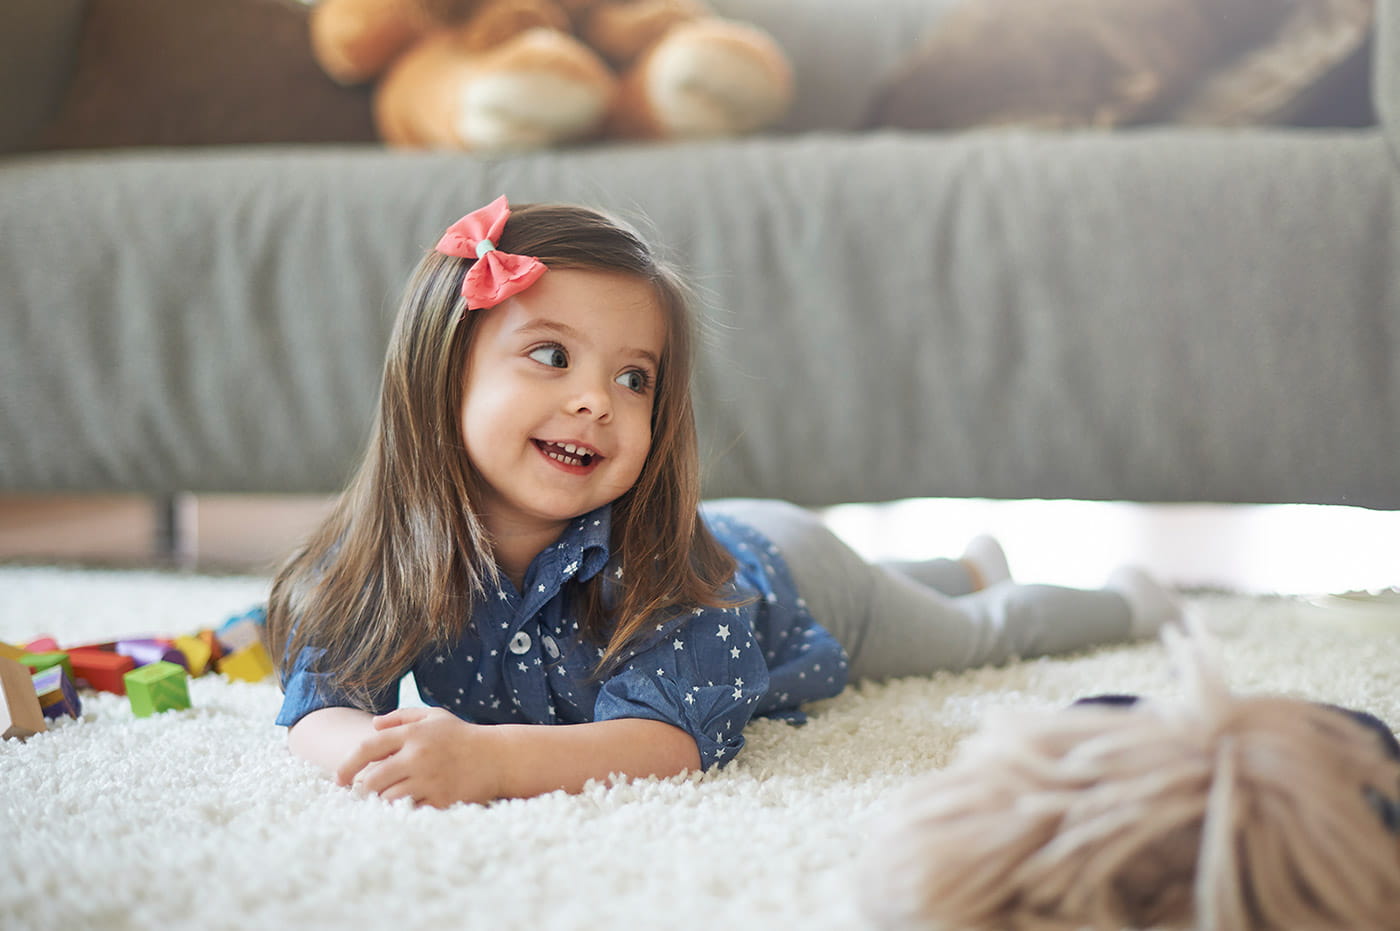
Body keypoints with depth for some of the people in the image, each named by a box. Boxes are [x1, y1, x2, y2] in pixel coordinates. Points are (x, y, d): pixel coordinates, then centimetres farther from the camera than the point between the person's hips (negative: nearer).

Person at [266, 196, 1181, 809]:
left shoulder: (652, 559, -47)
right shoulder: (381, 556, -36)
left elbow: (671, 739, -57)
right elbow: (319, 698, -36)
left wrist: (488, 758, -70)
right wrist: (366, 747, -60)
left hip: (787, 575, -4)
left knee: (977, 634, 24)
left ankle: (1125, 600, 57)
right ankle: (972, 564, 68)